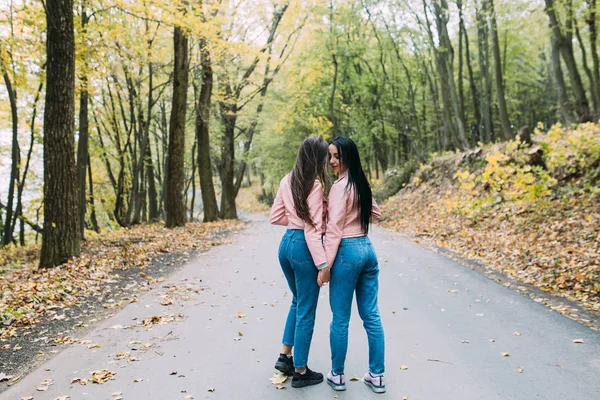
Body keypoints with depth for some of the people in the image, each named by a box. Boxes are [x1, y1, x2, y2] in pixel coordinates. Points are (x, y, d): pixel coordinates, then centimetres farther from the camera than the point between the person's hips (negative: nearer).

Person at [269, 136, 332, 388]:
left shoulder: (287, 181, 8)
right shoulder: (314, 185, -15)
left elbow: (275, 217, 12)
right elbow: (312, 229, -19)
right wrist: (323, 264, -17)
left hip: (286, 243, 8)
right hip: (303, 247, -8)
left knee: (297, 301, 26)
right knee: (306, 310, 5)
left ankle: (285, 356, 30)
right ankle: (300, 372, 16)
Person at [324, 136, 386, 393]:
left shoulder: (340, 186, -13)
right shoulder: (362, 183, 11)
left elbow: (334, 229, -16)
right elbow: (376, 213, 24)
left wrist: (325, 264, -14)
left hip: (347, 252, -8)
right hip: (367, 248, 8)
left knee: (340, 319, 5)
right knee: (371, 316, 11)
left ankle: (337, 375, 18)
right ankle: (377, 376, 19)